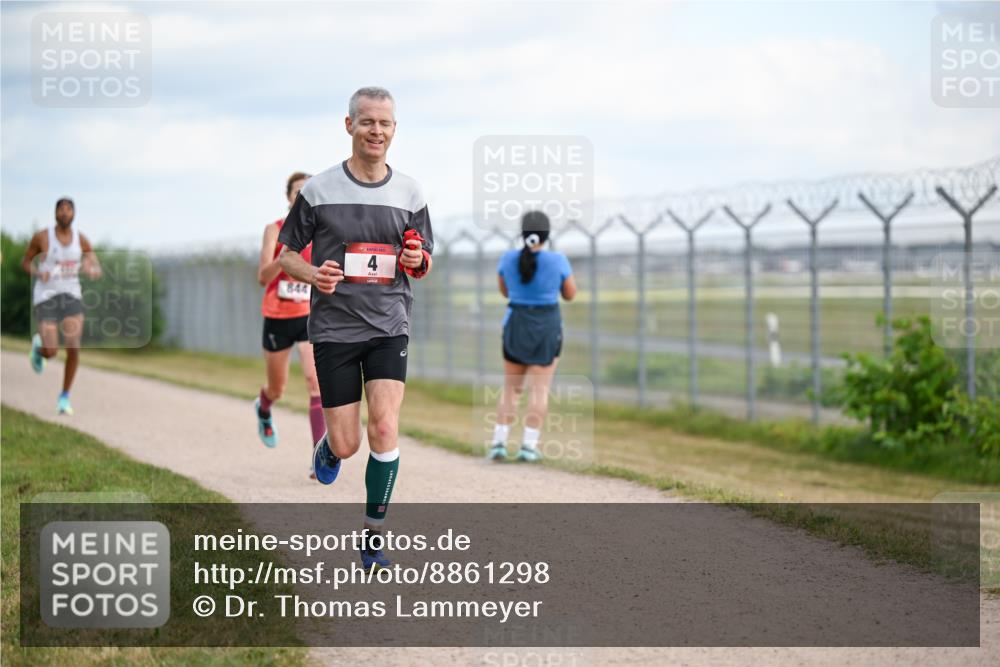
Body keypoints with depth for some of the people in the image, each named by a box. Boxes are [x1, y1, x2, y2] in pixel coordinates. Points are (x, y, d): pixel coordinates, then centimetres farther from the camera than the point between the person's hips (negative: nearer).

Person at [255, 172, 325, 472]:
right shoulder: (275, 230, -7)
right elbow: (263, 277, -17)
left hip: (310, 316, 1)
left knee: (316, 379, -22)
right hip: (277, 317, -1)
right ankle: (263, 409, 55)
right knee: (277, 389, 16)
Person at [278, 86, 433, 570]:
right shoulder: (319, 190, -4)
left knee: (385, 430, -14)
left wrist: (417, 261, -10)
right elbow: (287, 254, 4)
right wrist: (314, 274, -17)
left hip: (389, 326, 1)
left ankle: (373, 535, 1)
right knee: (346, 445, 0)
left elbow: (424, 265, 14)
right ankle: (329, 446, 39)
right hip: (334, 327, -1)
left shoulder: (409, 193, 4)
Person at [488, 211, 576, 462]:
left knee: (511, 387, 12)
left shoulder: (508, 259, -5)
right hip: (548, 328, -2)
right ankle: (529, 446, -2)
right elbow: (570, 294, 3)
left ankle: (499, 443, 4)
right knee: (539, 389, 2)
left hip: (516, 328, 2)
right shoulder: (557, 260, -11)